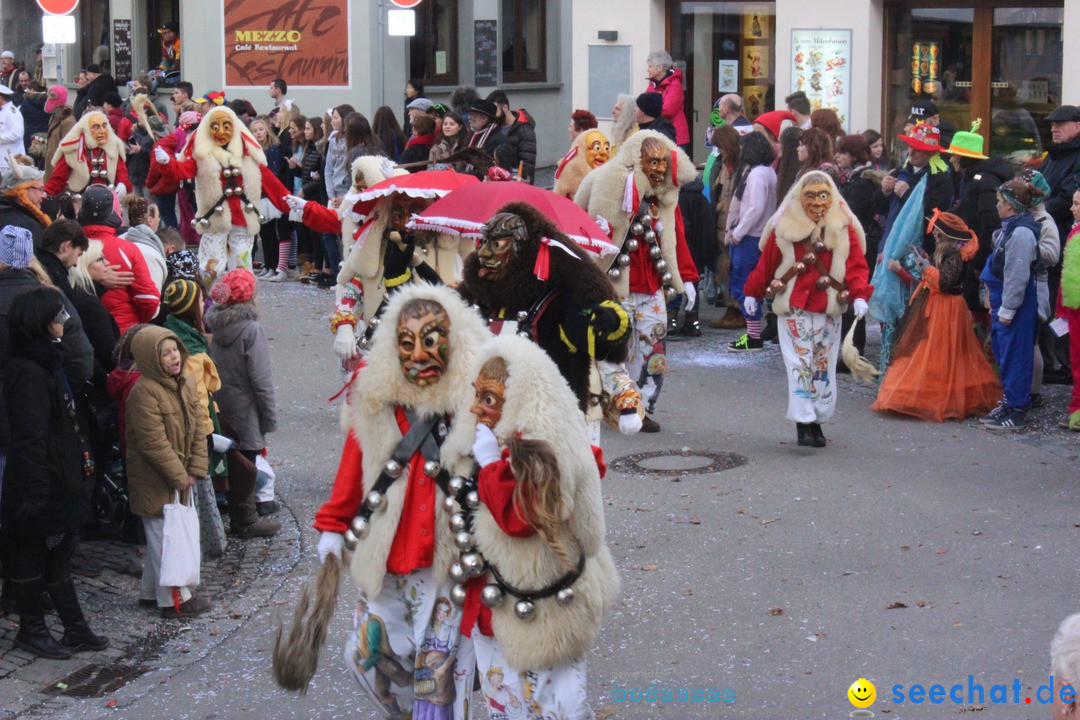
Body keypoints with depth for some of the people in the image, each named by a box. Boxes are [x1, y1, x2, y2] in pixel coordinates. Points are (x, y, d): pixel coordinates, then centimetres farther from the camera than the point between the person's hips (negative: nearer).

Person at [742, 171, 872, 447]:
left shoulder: (844, 228, 1)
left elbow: (856, 266, -2)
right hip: (793, 307, -2)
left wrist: (859, 296, -16)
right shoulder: (785, 227, -1)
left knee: (823, 366, 7)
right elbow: (766, 262, 6)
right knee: (799, 363, -7)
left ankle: (817, 421, 18)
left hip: (829, 309, 2)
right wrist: (752, 293, 10)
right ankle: (804, 424, -6)